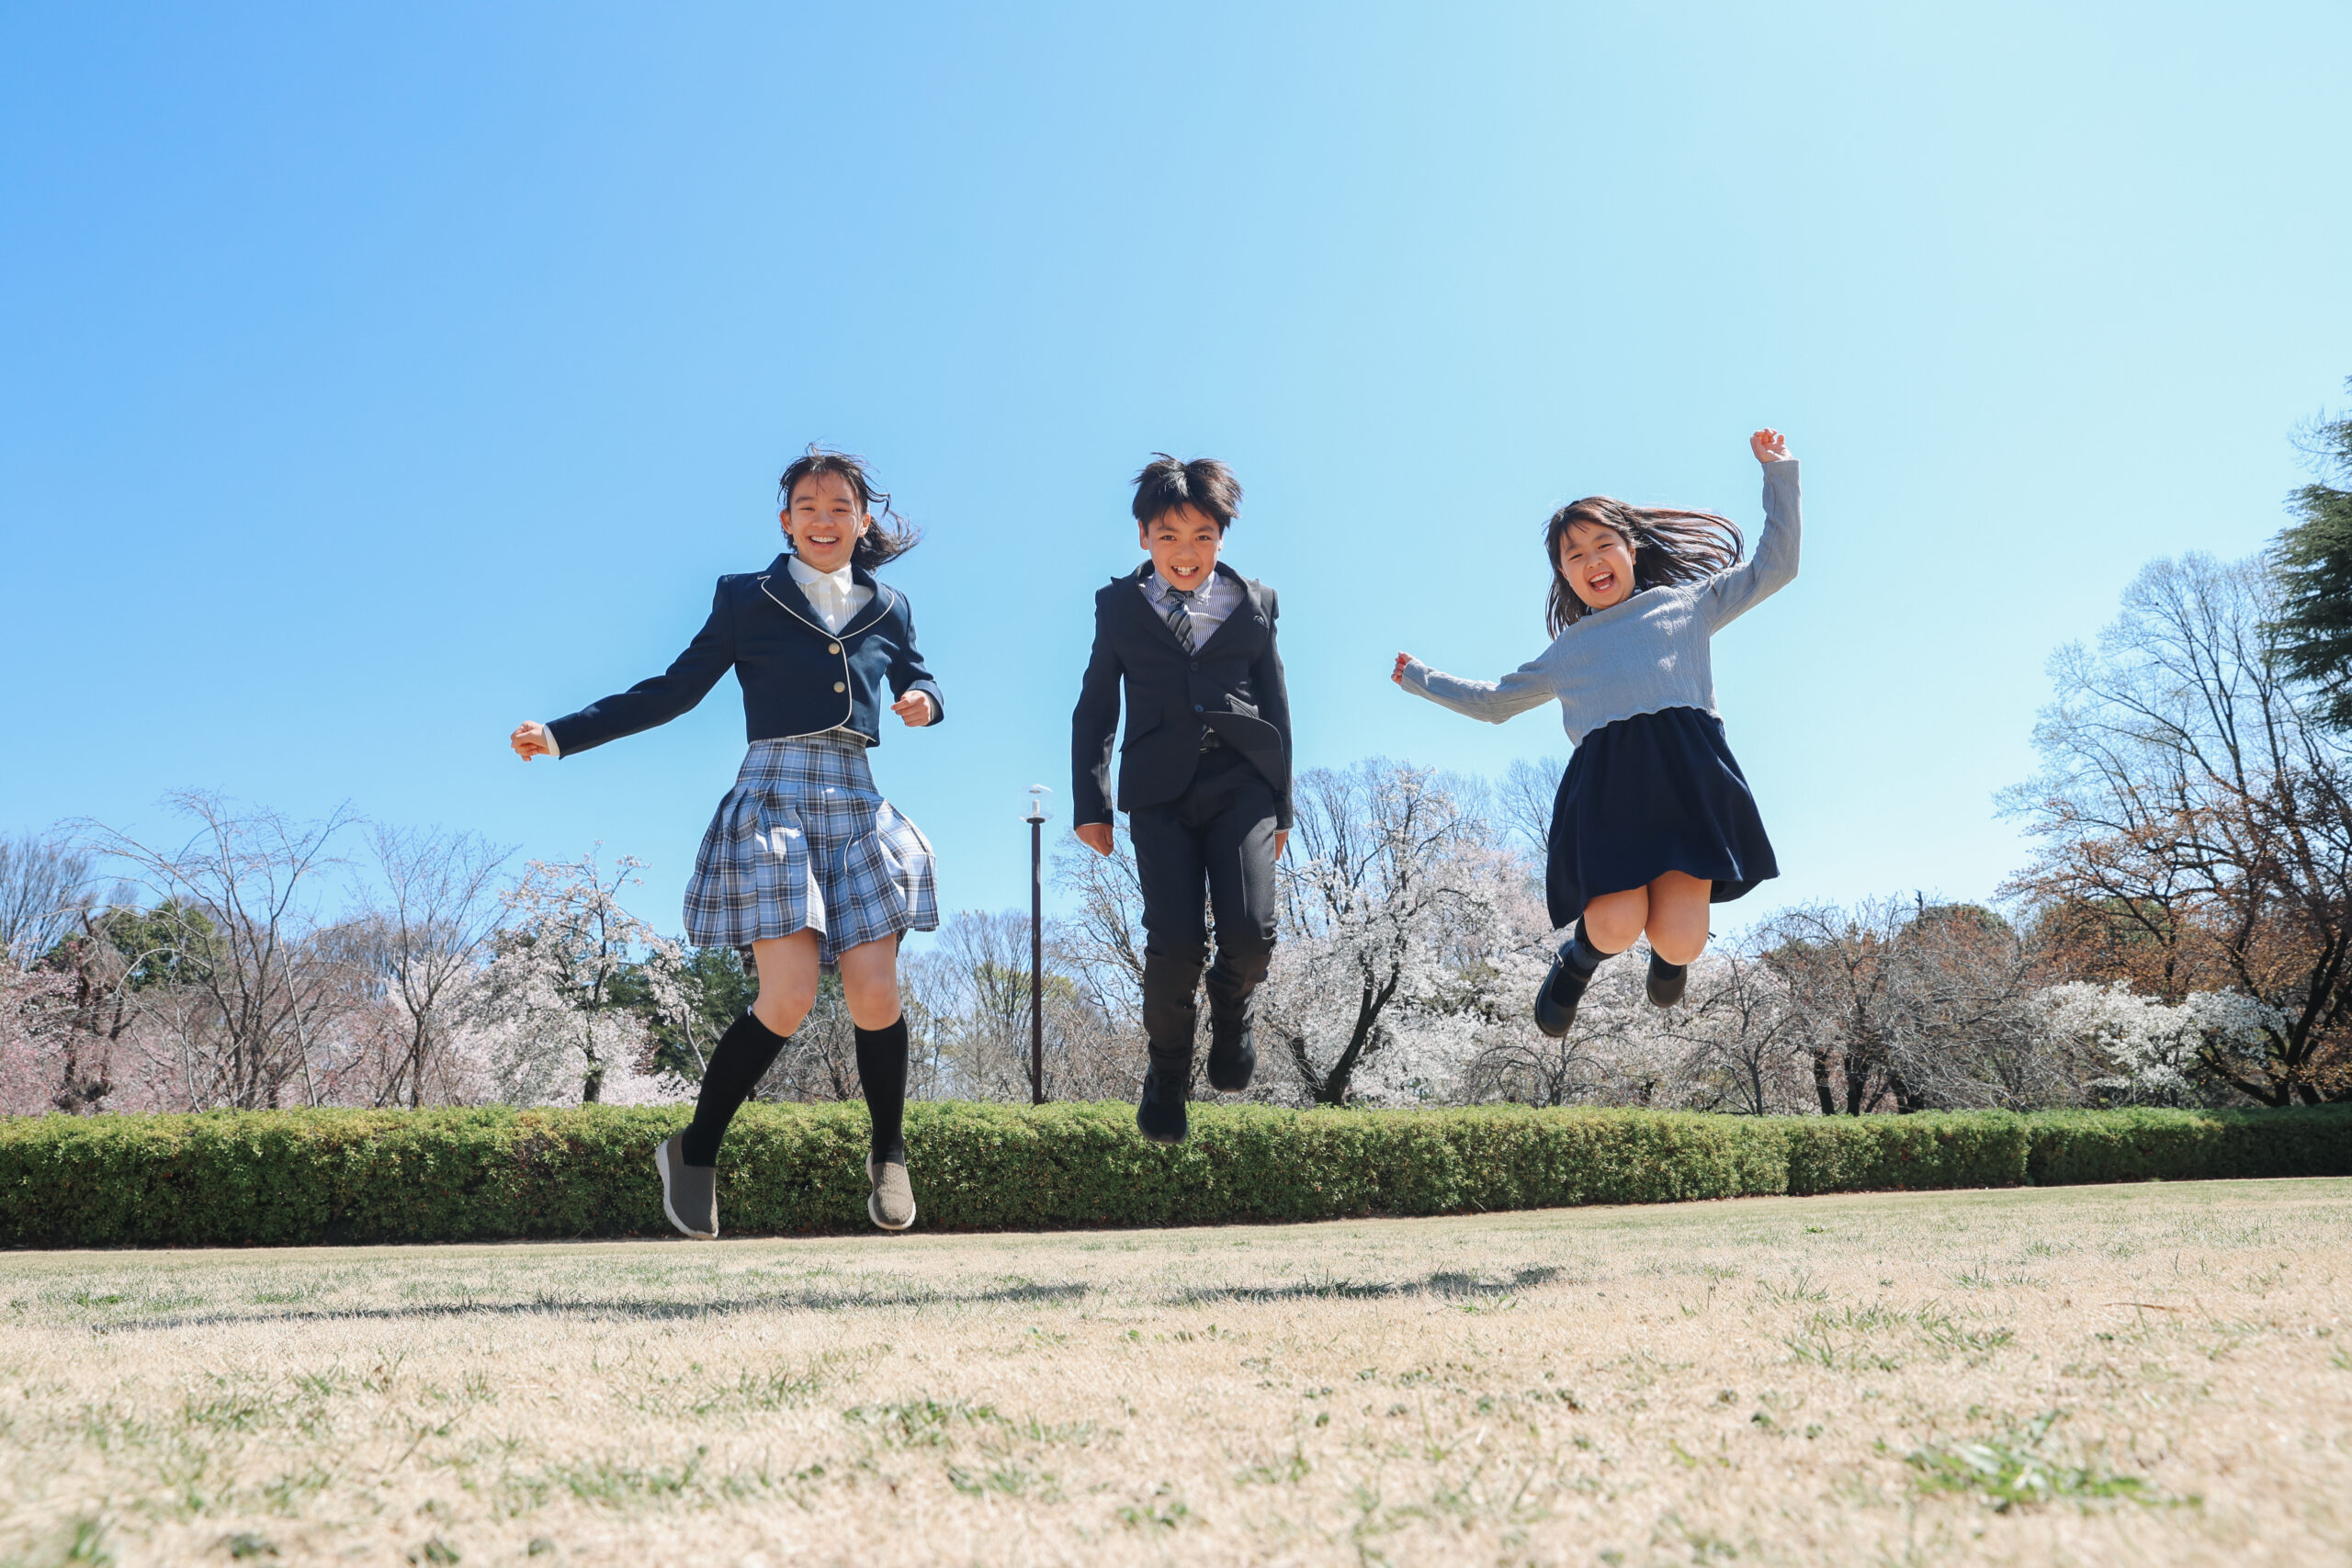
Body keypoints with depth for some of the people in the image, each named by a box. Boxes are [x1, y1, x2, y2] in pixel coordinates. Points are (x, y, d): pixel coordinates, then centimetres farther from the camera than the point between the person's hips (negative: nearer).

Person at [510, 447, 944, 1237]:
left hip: (857, 809, 3)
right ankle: (694, 1155, 5)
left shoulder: (887, 608, 14)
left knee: (873, 993, -6)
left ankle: (888, 1157, 18)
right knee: (788, 995, -15)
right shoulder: (746, 598, 5)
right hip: (774, 803, -3)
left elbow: (916, 678, 27)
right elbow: (673, 690, 6)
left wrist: (924, 700, 1)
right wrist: (562, 735, -1)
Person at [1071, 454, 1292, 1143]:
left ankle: (1231, 1006, 19)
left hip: (1242, 782, 1)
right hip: (1160, 788, 0)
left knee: (1249, 933, -18)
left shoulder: (1254, 603, 14)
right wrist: (1090, 802, 6)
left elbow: (1276, 705, 16)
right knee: (1174, 942, -14)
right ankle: (1167, 1072, 14)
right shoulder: (1119, 605, 12)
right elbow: (1095, 707, 14)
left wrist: (1282, 805, 14)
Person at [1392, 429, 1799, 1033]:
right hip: (1604, 777, 1)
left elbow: (1775, 565, 27)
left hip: (1687, 770, -1)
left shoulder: (1687, 602, 25)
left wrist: (1778, 473, 25)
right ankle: (1579, 958, 15)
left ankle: (1670, 954, 22)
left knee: (1678, 941, -18)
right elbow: (1493, 701, 43)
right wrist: (1422, 679, 46)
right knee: (1615, 927, -23)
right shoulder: (1565, 651, 30)